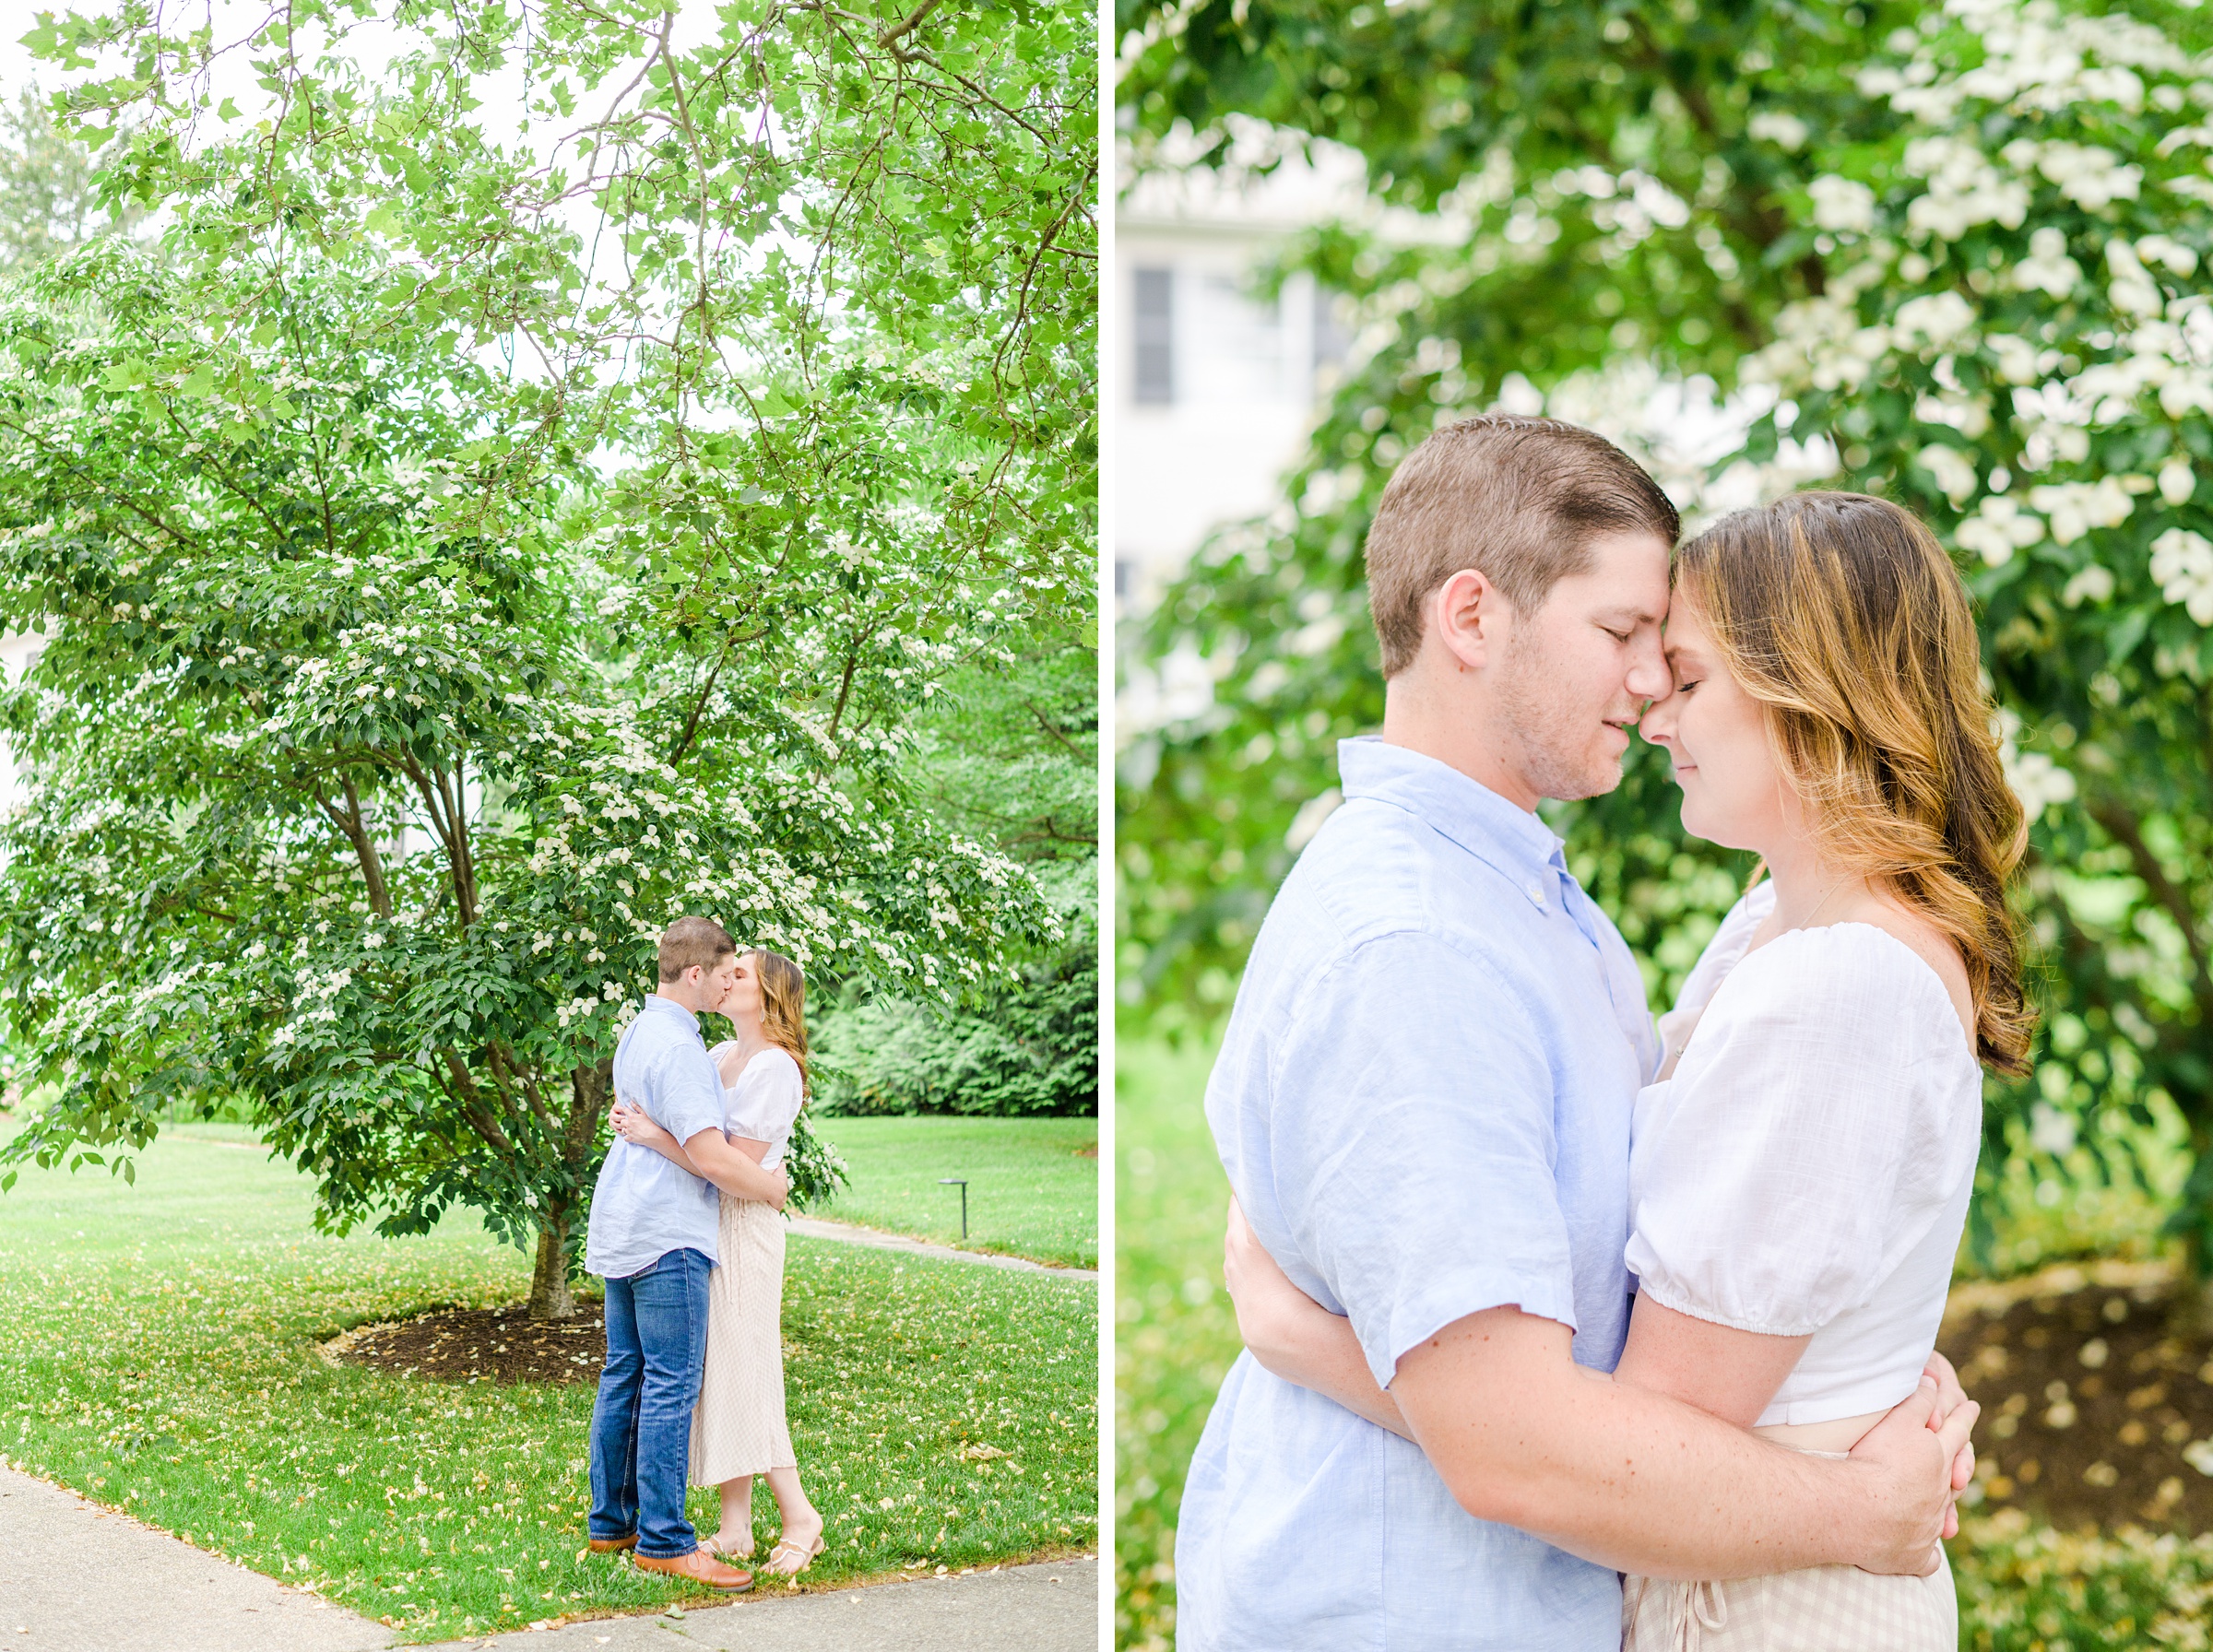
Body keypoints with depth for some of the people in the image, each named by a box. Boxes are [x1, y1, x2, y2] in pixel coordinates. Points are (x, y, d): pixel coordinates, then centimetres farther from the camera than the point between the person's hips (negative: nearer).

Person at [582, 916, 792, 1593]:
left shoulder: (638, 1033, 14)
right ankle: (663, 1539, -5)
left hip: (625, 1226, 10)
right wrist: (769, 1188, -6)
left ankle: (611, 1521, 20)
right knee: (672, 1384, -7)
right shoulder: (677, 1047, -19)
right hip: (667, 1233, -10)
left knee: (625, 1374, 14)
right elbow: (709, 1155, -24)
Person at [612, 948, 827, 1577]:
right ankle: (736, 1527, 11)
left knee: (741, 1376, -6)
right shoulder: (719, 1056, 13)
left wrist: (656, 1138, -22)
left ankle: (800, 1516, 4)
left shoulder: (775, 1068, -13)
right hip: (703, 1226, 8)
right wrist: (636, 1121, 1)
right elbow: (686, 1135, 21)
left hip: (744, 1229, -8)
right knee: (718, 1374, 7)